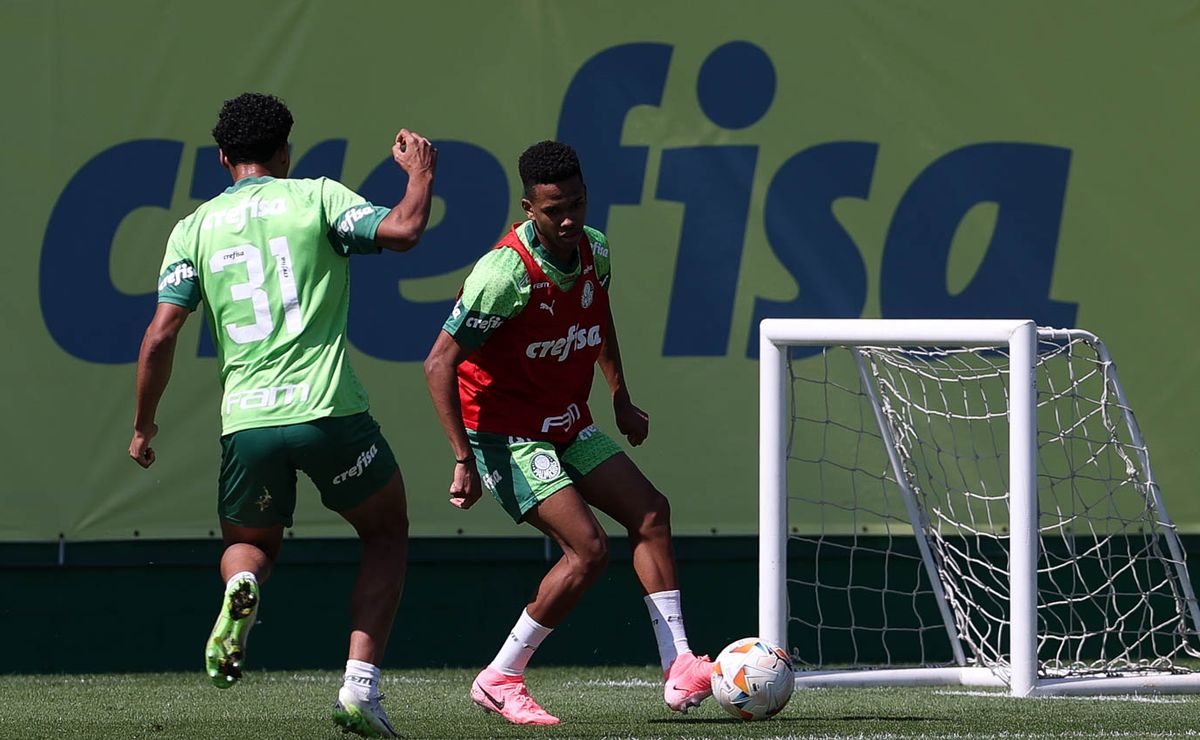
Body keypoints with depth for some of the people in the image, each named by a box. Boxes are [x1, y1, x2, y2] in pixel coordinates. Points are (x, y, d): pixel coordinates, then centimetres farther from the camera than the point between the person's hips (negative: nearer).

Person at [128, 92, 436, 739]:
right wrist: (421, 171, 12)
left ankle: (241, 587, -12)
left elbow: (160, 334, 4)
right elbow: (403, 230, -8)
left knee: (250, 545, 27)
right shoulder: (316, 198, 4)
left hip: (247, 420, 2)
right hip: (329, 411, -2)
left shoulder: (195, 228, 10)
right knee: (387, 534, 21)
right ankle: (360, 688, 4)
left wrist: (142, 425, 15)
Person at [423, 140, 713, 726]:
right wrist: (464, 460, -28)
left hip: (568, 426, 8)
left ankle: (678, 668, -1)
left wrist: (620, 397, 23)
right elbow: (439, 364, -24)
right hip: (504, 432, -8)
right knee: (588, 548, -18)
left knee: (650, 512, -2)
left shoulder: (593, 251, -3)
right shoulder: (505, 272, -27)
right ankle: (500, 680, -7)